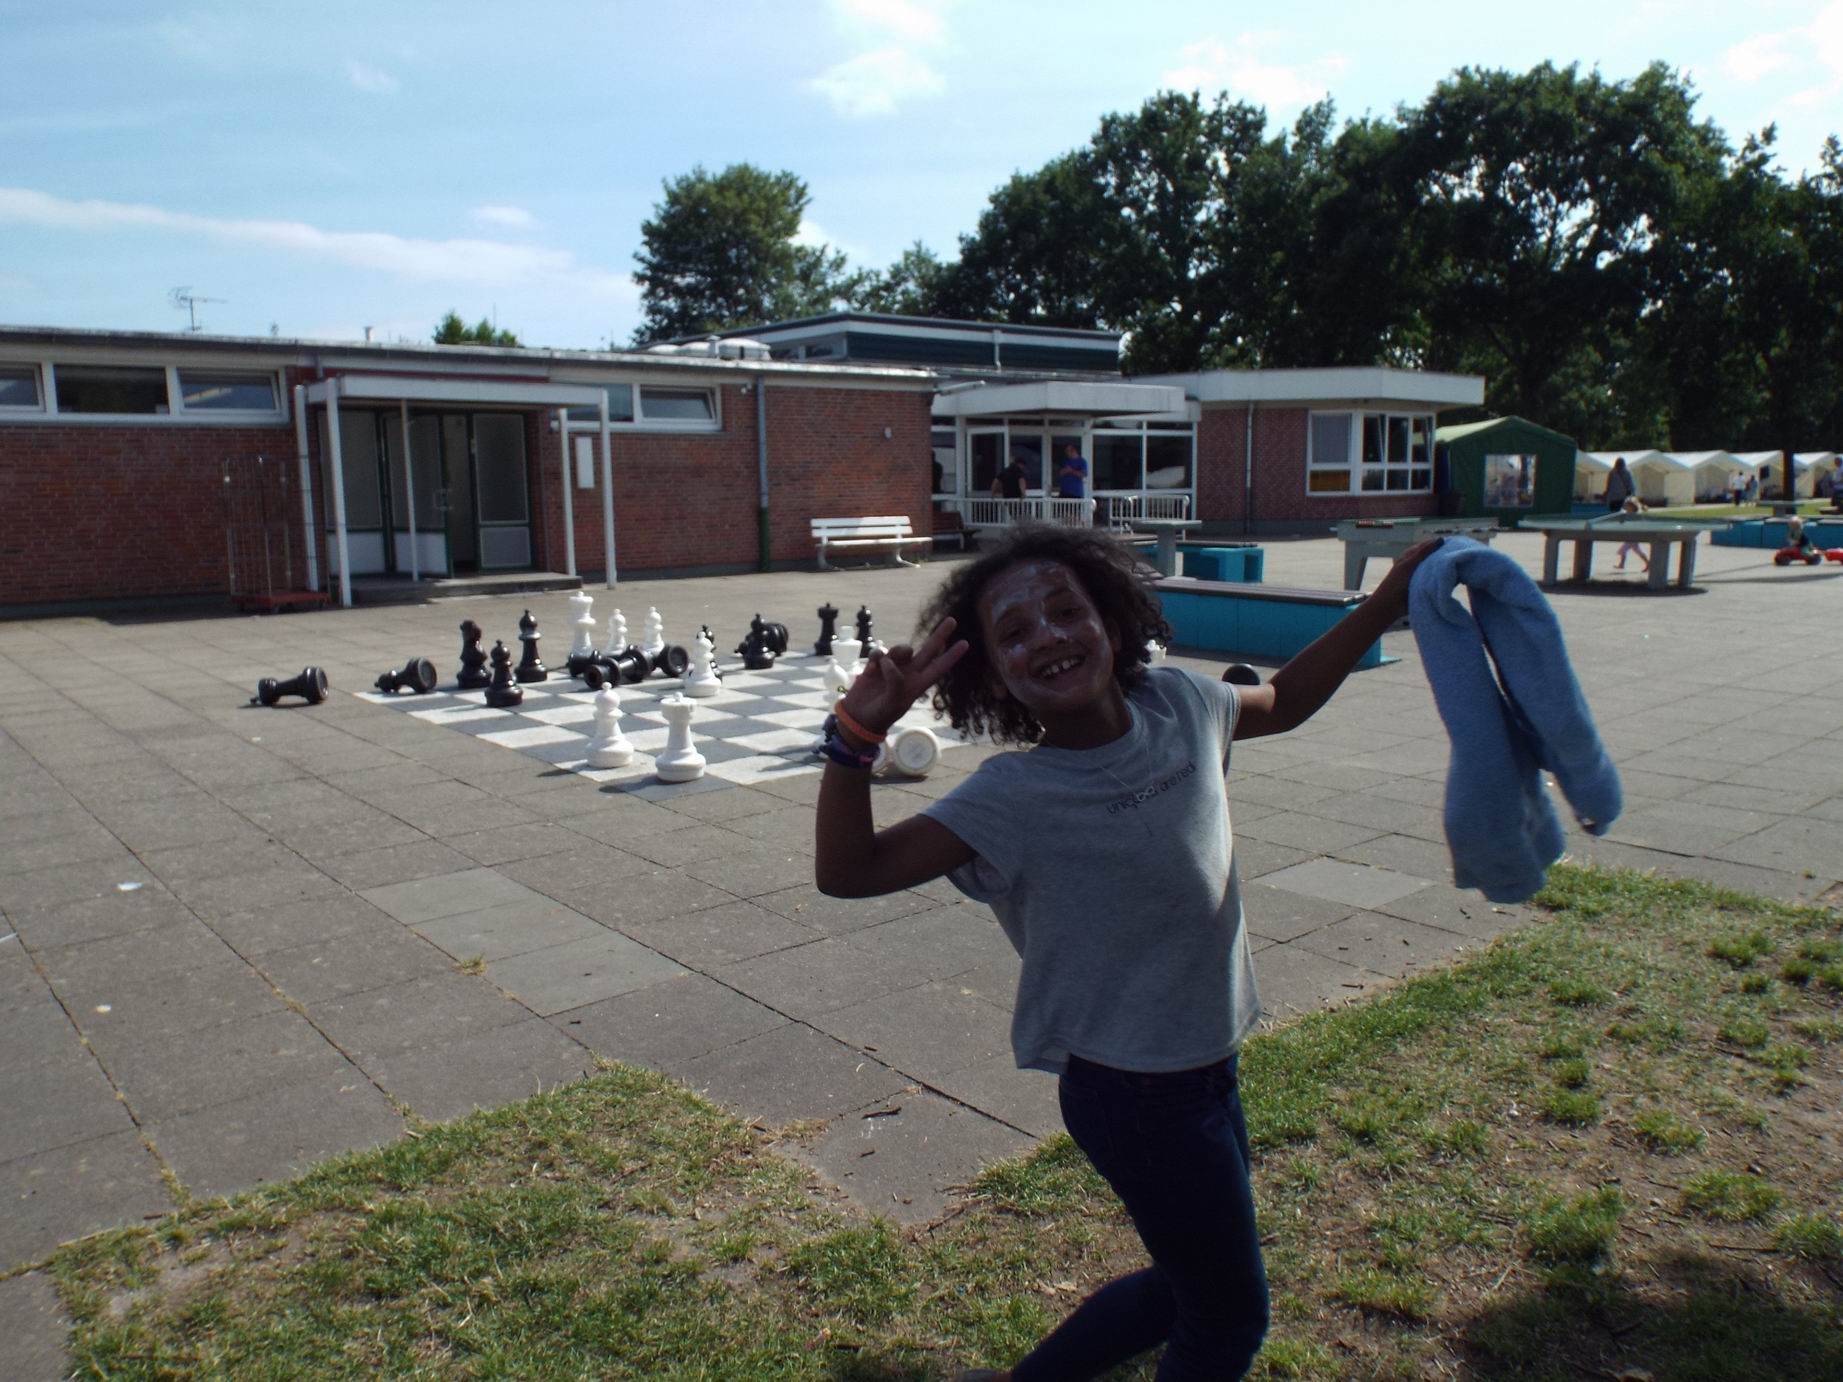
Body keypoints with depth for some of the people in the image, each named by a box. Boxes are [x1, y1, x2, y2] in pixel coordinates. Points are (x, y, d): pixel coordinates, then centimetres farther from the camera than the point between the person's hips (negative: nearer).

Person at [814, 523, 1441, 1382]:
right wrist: (859, 733, -41)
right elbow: (846, 872, -28)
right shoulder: (1015, 798, -22)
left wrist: (1390, 599, 10)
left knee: (1192, 1285, 26)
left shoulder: (1180, 705, -6)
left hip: (1204, 1064, 7)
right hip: (1134, 1092, -7)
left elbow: (1283, 700, 15)